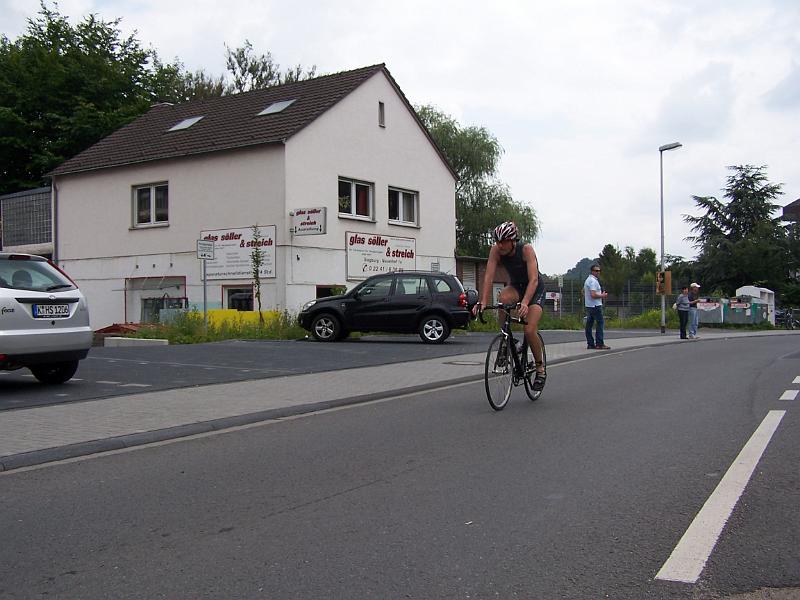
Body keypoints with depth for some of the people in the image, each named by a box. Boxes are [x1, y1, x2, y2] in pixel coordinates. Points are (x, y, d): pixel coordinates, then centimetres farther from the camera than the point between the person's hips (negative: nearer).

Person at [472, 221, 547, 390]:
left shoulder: (526, 249, -29)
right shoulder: (495, 250, -19)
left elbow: (533, 280, -38)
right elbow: (488, 277, -26)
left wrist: (525, 303, -53)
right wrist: (482, 302, -40)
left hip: (535, 289, -4)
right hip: (515, 286, 4)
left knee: (530, 330, -20)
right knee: (504, 297, -33)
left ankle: (540, 368, 4)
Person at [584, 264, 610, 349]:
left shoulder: (588, 280, 17)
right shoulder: (593, 281, -15)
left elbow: (584, 292, 29)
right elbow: (593, 295, -25)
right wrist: (602, 295, -10)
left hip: (588, 305, 11)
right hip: (595, 306, -11)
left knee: (589, 324, 8)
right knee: (600, 323, -9)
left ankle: (590, 344, 10)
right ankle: (599, 343, -12)